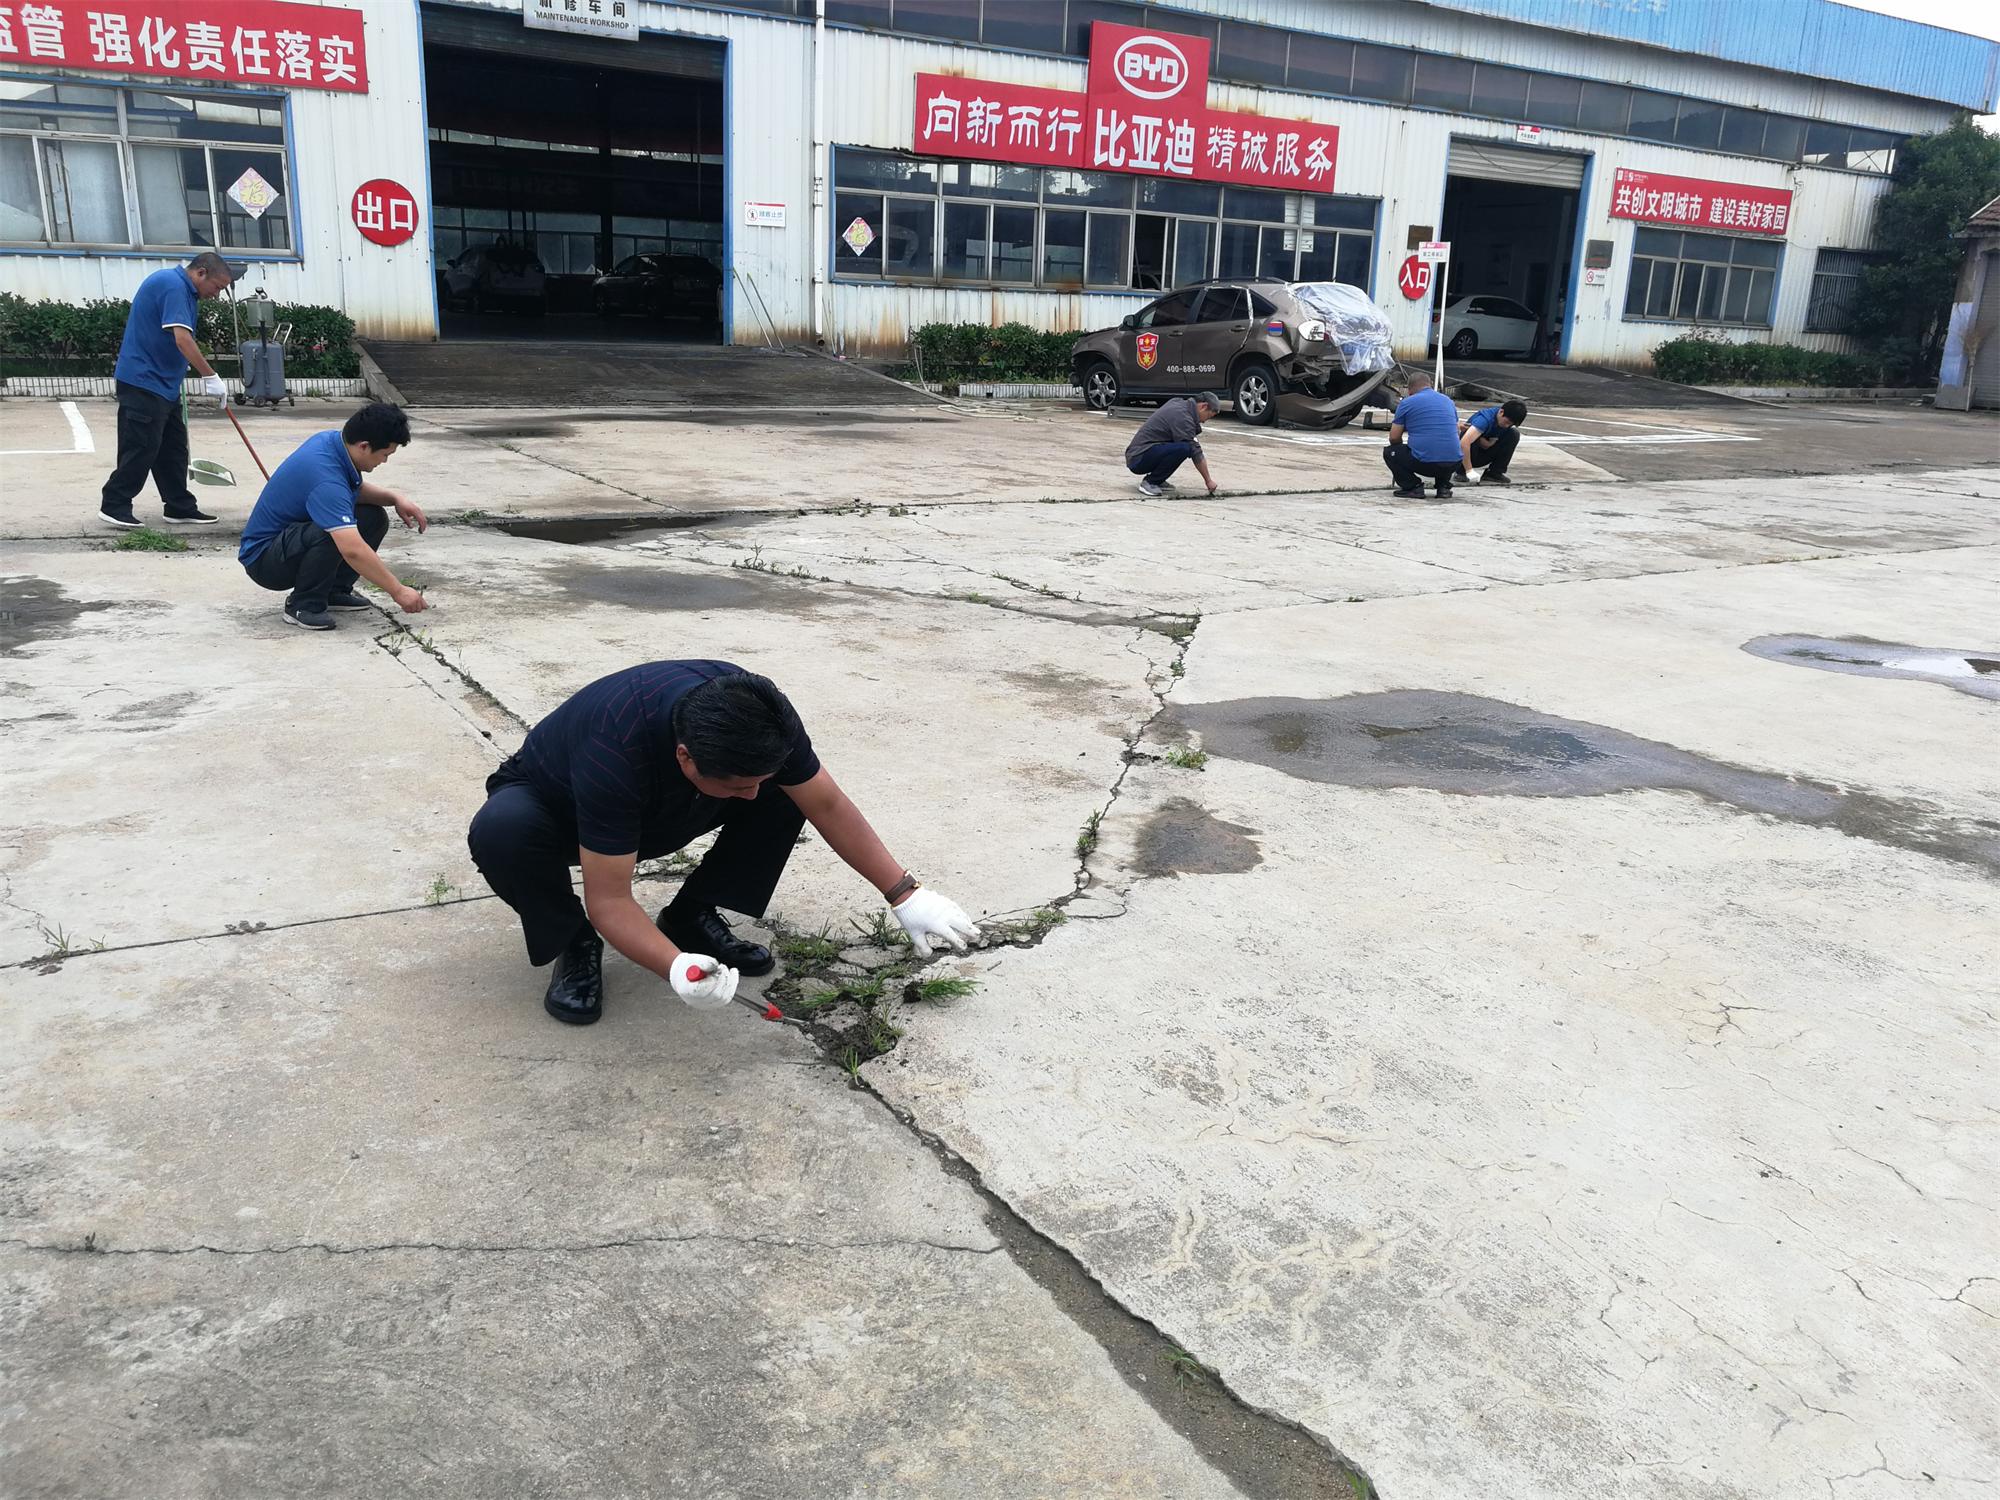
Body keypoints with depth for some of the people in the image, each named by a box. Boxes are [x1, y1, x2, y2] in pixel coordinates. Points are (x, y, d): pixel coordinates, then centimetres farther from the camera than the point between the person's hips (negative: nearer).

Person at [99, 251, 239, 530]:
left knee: (174, 447, 11)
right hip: (144, 381, -11)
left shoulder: (178, 286, 15)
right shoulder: (173, 286, -17)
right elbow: (182, 339, -27)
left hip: (162, 382, 11)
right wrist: (210, 377, -26)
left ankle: (180, 507, 15)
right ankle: (114, 506, -1)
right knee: (142, 447, -8)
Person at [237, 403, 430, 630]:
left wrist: (394, 498, -4)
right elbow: (352, 550, -40)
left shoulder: (331, 439, -5)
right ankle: (304, 603, -13)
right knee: (332, 534, -36)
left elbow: (357, 489, 15)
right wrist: (398, 591, -35)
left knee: (373, 518, -1)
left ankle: (334, 590, 11)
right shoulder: (326, 479, -33)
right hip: (262, 558, -9)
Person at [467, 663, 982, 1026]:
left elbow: (829, 806, -17)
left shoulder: (754, 713, -29)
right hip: (554, 805, -4)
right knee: (501, 831, -39)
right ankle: (575, 943, -9)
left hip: (661, 812, 4)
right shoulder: (616, 751, -44)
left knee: (789, 790, -18)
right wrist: (678, 969, -54)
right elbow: (609, 901, -38)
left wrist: (907, 896, -18)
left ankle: (690, 917, -1)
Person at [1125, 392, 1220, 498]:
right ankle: (1149, 483, -13)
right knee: (1183, 448, -29)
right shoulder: (1183, 418, -16)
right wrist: (1208, 480, -6)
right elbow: (1196, 453, -14)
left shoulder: (1177, 402, 11)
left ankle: (1157, 480, 13)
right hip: (1138, 459, -10)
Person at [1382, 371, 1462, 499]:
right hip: (1453, 464, 5)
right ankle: (1443, 486, 16)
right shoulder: (1448, 400, 19)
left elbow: (1394, 438, 8)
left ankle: (1413, 487, 4)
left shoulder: (1406, 403, 4)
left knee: (1389, 452, 19)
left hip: (1424, 462, -5)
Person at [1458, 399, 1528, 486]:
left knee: (1514, 434, -11)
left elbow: (1488, 445, -14)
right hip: (1465, 455, -6)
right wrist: (1469, 471, -46)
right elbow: (1464, 442, -44)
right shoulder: (1485, 419, -30)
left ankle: (1494, 473, -8)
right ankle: (1461, 471, -14)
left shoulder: (1505, 422, -9)